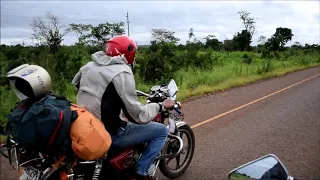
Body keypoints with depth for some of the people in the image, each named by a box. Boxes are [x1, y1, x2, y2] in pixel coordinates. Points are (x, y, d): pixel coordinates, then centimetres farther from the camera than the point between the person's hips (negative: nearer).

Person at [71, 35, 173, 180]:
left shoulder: (89, 65, 5)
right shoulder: (122, 72, -18)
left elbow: (76, 83, 27)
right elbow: (136, 115, -21)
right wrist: (161, 106, -5)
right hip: (107, 134, -8)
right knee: (161, 130, 1)